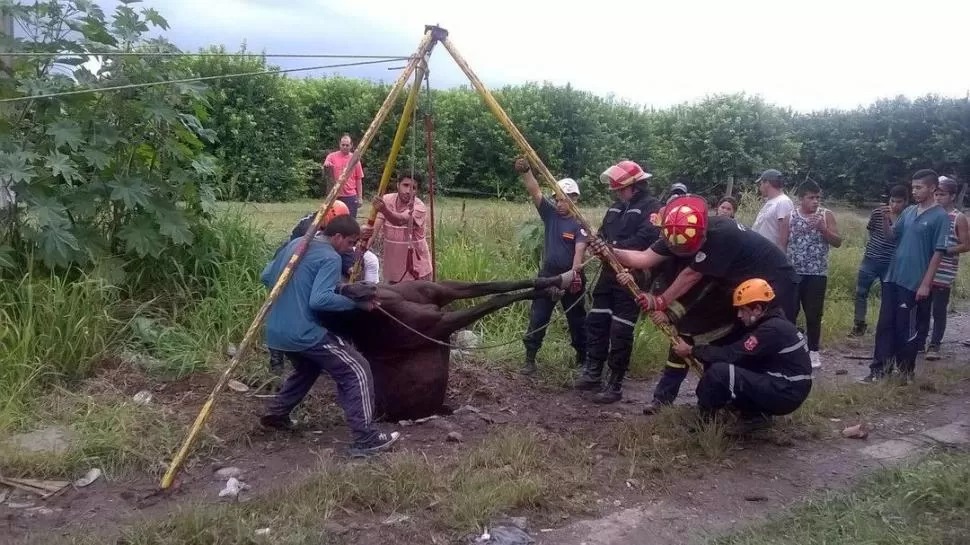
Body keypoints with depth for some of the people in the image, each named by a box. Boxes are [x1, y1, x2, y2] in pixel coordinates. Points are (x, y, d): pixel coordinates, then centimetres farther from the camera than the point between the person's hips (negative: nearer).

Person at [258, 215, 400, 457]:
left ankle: (276, 412, 33)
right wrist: (356, 302, -15)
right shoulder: (330, 258, -11)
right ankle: (366, 439, -11)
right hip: (303, 333, -9)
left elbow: (266, 277, 22)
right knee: (357, 371, -5)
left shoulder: (295, 244, 14)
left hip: (276, 331, 9)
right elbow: (319, 300, -24)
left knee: (307, 367, 35)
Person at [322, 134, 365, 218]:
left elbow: (359, 180, 7)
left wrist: (360, 197, 3)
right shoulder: (332, 156, 2)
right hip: (335, 196, -1)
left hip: (351, 196, 1)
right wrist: (326, 165, -40)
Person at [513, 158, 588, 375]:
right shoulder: (550, 213, 2)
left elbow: (580, 249, -22)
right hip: (548, 275, 3)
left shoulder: (580, 224, -8)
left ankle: (583, 357, 27)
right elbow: (535, 191, -10)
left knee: (577, 320, 11)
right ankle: (530, 359, 11)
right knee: (537, 319, 3)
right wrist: (525, 171, -26)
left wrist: (575, 271, -39)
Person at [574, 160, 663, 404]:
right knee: (596, 322, 9)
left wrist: (614, 247, -23)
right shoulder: (616, 208, 16)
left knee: (621, 331, -4)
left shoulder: (652, 207, -10)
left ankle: (615, 385, 5)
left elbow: (645, 239, -23)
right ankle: (592, 373, 21)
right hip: (610, 273, 8)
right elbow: (603, 233, 20)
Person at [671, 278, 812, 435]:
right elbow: (735, 353, 11)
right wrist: (699, 350, 2)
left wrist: (692, 351, -9)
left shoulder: (772, 330, -20)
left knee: (719, 372, -22)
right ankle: (755, 414, 6)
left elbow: (730, 354, -20)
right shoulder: (772, 323, 10)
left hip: (787, 394, -10)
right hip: (783, 386, 10)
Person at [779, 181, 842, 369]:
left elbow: (838, 242, -1)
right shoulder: (790, 216, 1)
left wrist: (822, 228, -16)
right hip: (792, 273, 0)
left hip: (817, 274, 0)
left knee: (814, 315, 5)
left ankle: (813, 351, 18)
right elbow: (782, 245, 2)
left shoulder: (826, 215, 2)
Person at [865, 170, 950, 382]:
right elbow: (892, 235, 16)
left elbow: (938, 253, -11)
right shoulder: (909, 211, 8)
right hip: (892, 277, 6)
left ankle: (906, 369, 20)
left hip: (914, 282, -6)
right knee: (885, 324, 7)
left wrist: (926, 283, -14)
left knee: (906, 327, 4)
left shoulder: (940, 217, -9)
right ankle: (879, 367, 14)